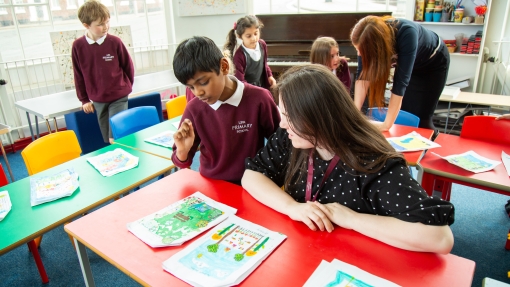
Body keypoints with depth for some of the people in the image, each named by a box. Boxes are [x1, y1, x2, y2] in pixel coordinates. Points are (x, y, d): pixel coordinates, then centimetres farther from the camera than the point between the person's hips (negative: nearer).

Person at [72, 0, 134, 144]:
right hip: (97, 101, 3)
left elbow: (128, 66, 1)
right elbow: (78, 75, 4)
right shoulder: (78, 45, -6)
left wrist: (126, 87, 10)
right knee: (108, 141, 12)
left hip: (119, 97, -2)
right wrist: (84, 99, 8)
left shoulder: (114, 42, -11)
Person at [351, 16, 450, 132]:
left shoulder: (406, 33, -41)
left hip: (434, 62, -4)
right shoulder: (368, 38, -28)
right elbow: (363, 74, -27)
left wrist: (386, 125, -42)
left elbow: (401, 80, -42)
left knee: (420, 118, -4)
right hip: (405, 62, 4)